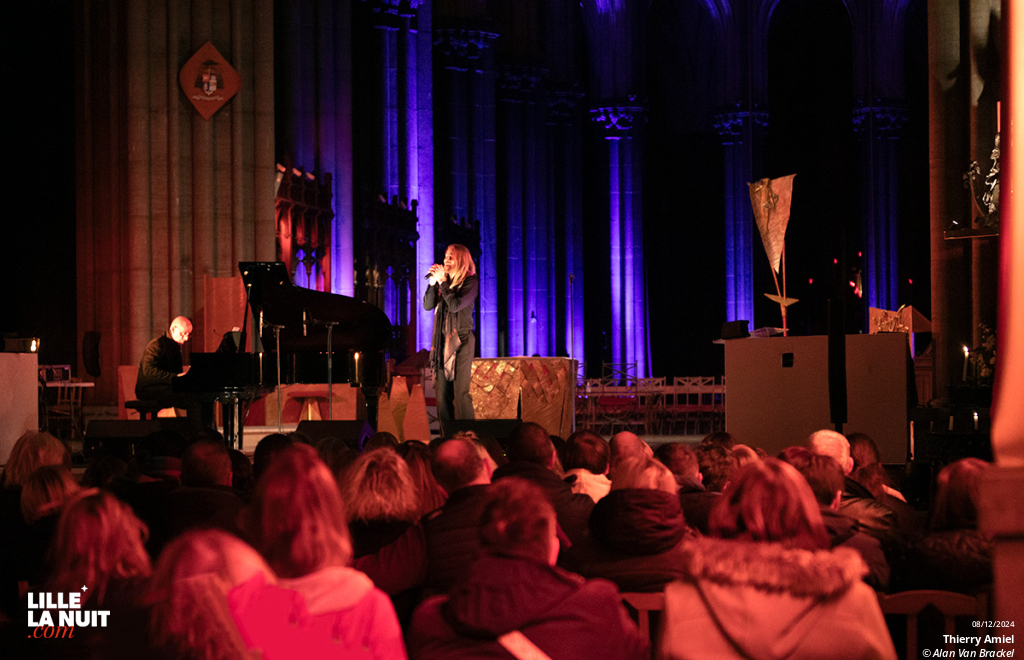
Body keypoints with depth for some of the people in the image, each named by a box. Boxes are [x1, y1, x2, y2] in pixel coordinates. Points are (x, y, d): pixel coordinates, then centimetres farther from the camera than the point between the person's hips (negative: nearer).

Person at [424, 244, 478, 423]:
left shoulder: (470, 281, -3)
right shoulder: (444, 280, 12)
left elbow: (455, 305, -16)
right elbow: (427, 305, 9)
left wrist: (443, 282, -10)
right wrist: (433, 282, -3)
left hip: (461, 340, -6)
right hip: (442, 340, 6)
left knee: (460, 392, -11)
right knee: (443, 393, 4)